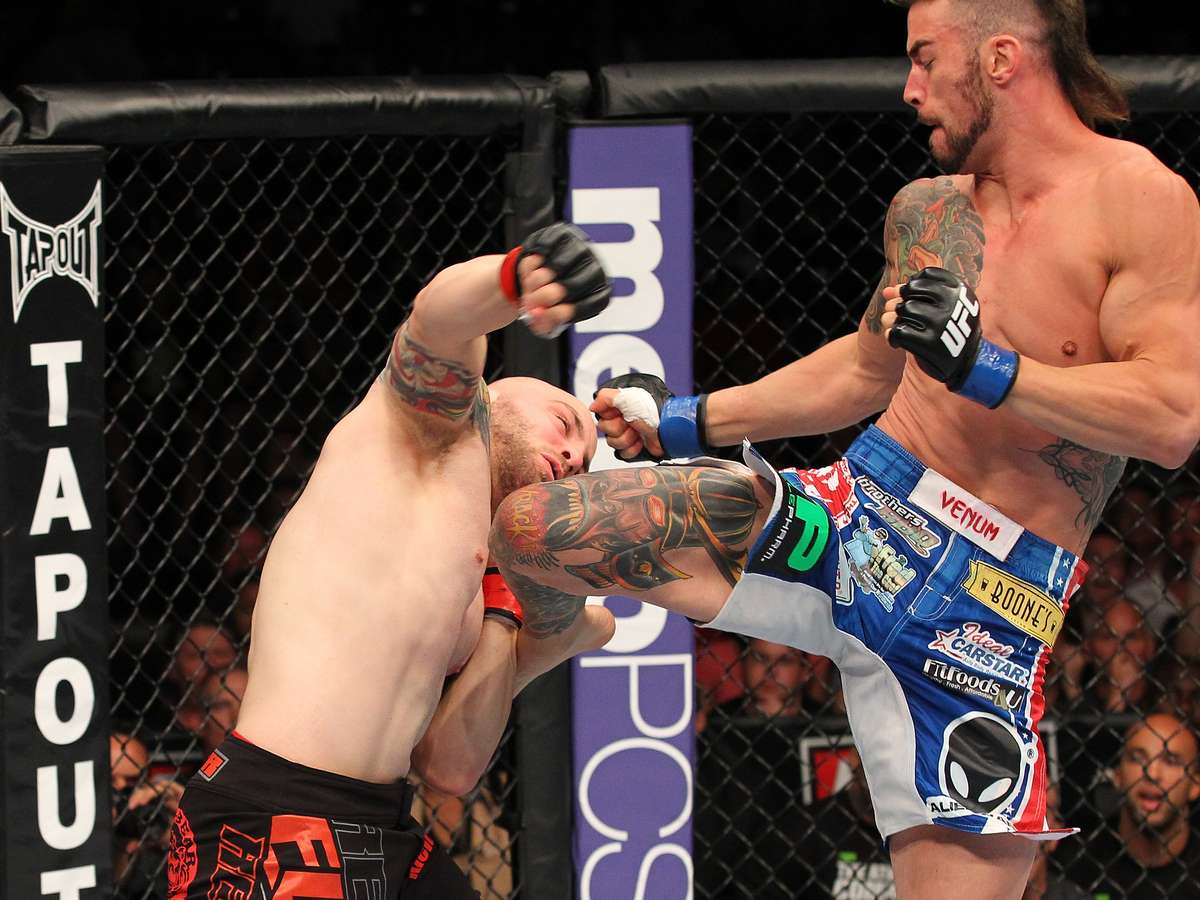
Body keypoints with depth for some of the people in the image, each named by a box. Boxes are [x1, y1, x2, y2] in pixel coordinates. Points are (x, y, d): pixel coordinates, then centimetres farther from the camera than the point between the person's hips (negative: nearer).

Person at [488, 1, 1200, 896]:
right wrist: (688, 421, 27)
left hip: (985, 610, -5)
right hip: (851, 519, 5)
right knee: (531, 524, -7)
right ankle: (551, 638, 30)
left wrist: (983, 370, -26)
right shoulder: (924, 211, 10)